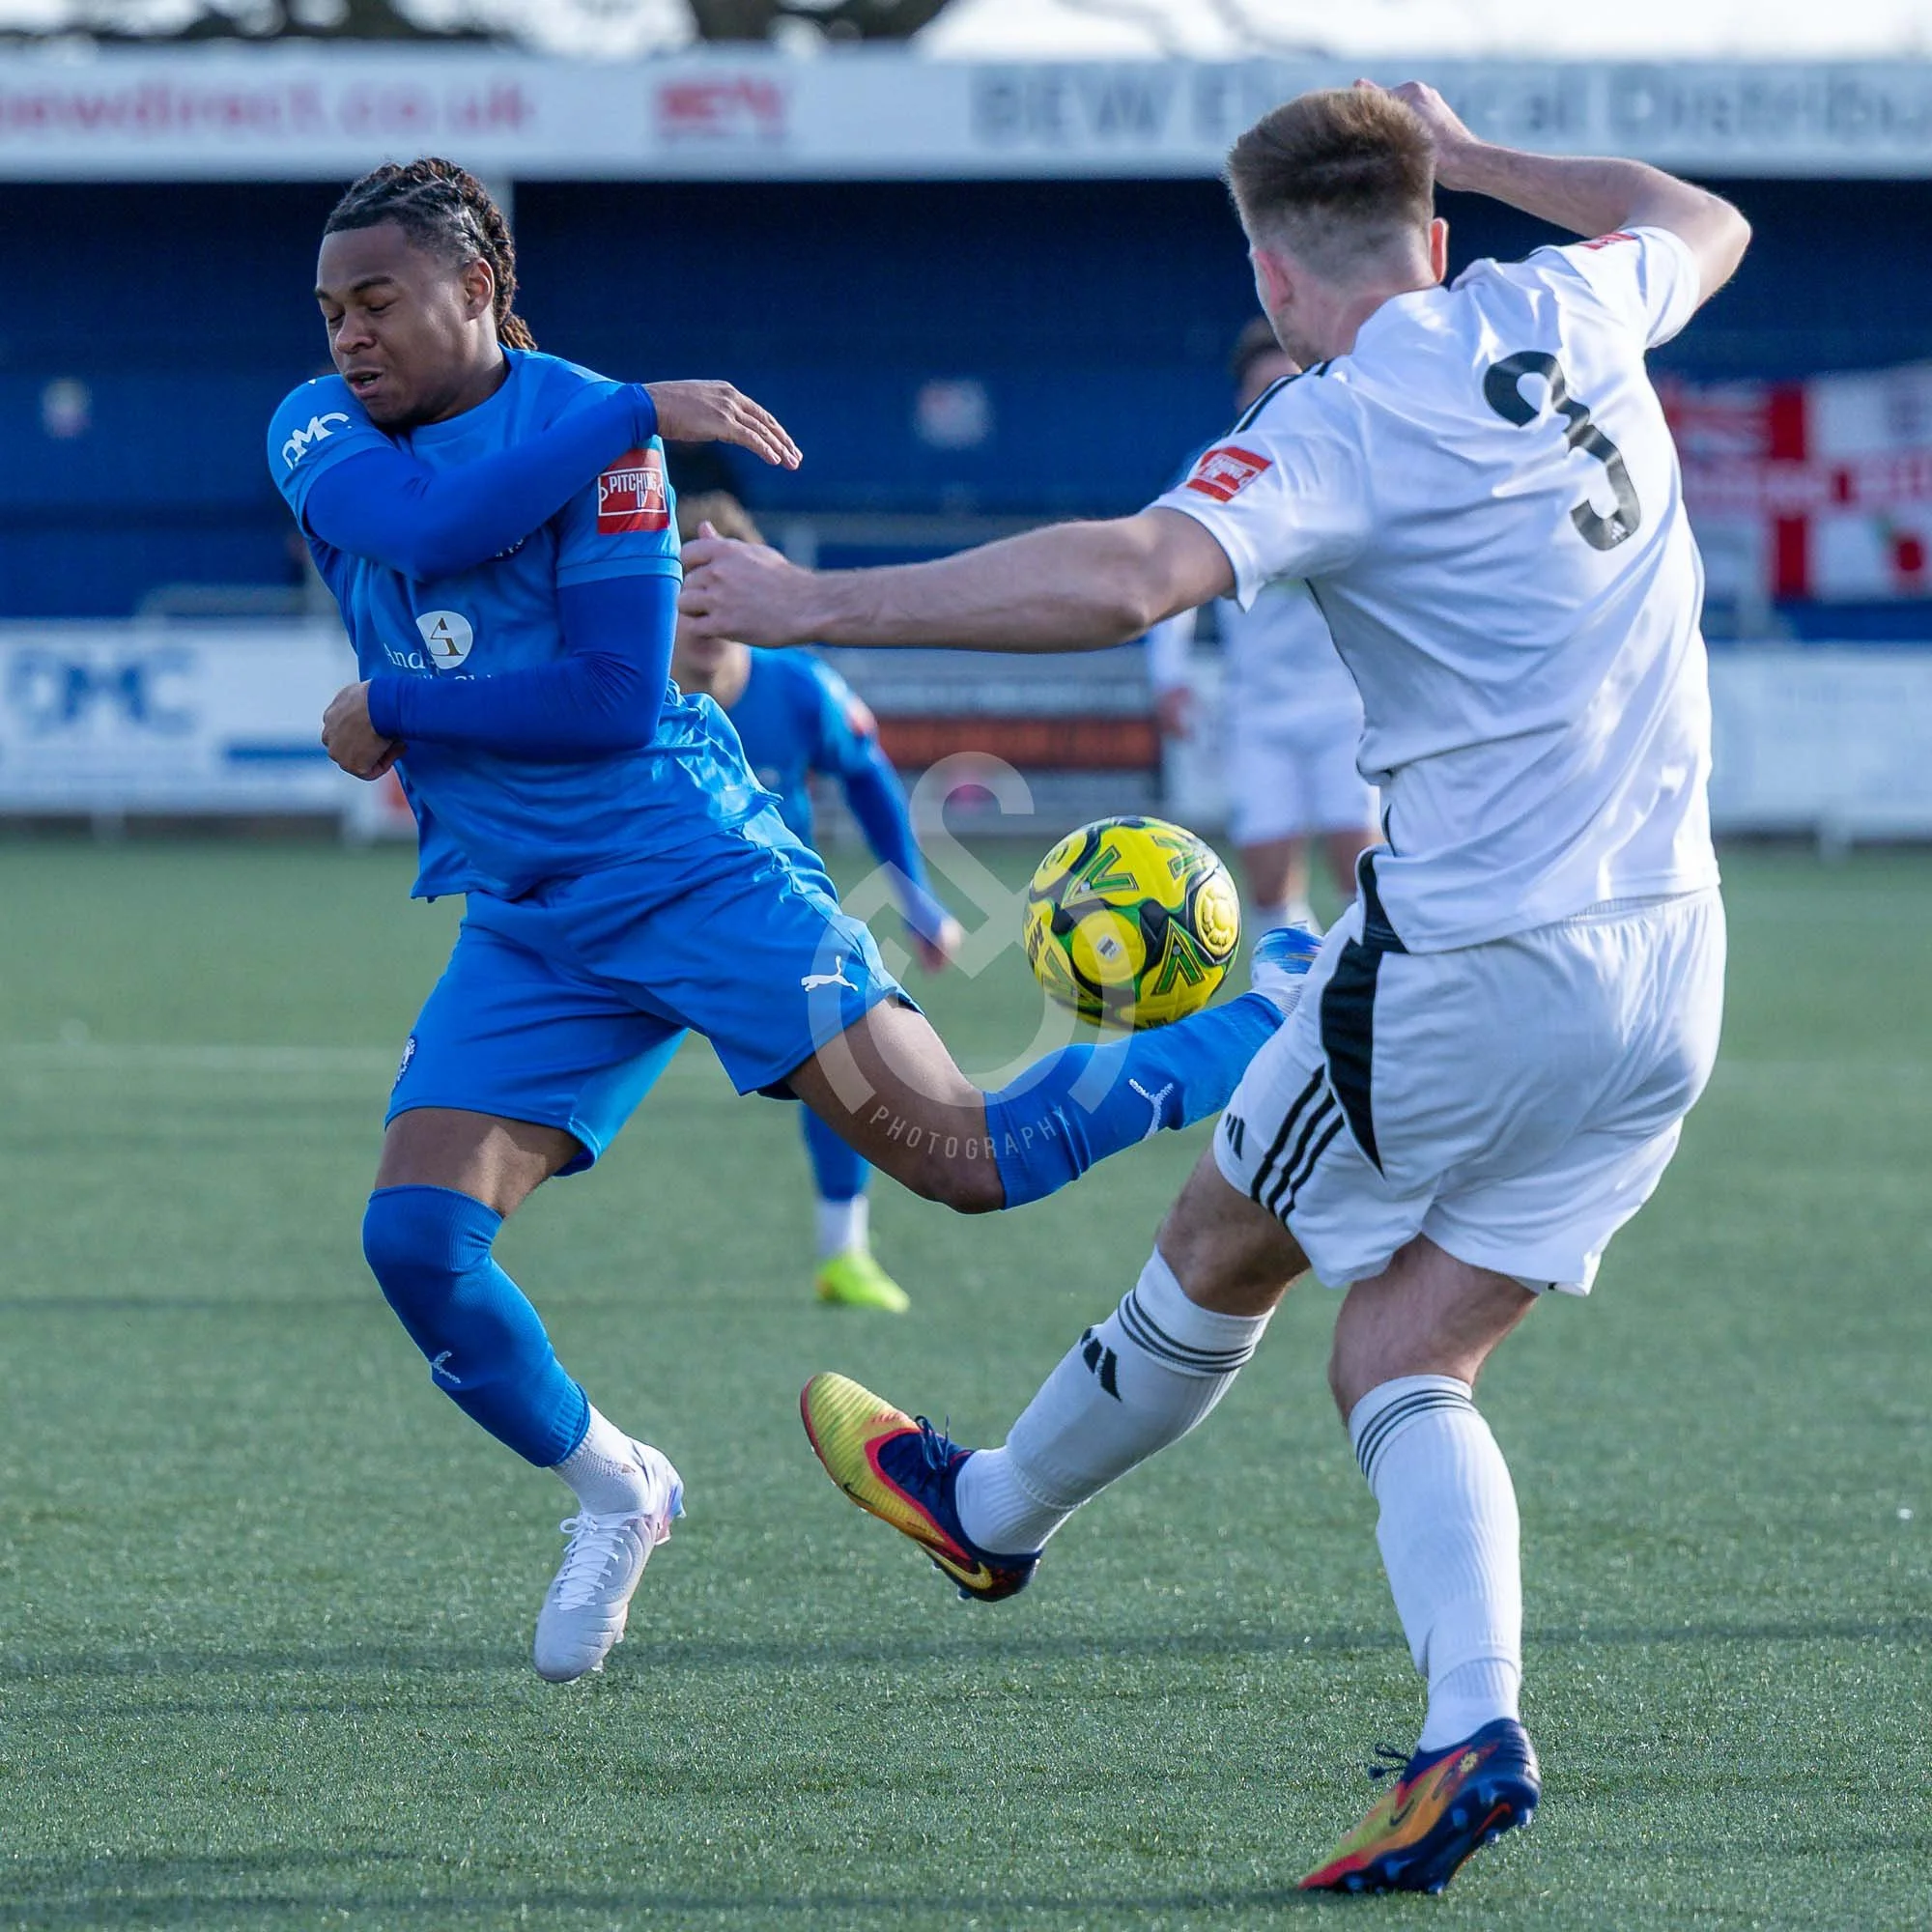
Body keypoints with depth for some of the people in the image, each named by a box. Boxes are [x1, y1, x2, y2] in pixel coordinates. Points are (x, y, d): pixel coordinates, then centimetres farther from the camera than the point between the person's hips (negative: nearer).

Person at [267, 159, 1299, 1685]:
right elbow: (422, 522, -21)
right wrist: (636, 412, -25)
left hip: (694, 868, -5)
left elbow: (617, 700, -18)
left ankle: (1294, 1014, 6)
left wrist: (392, 716, -12)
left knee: (968, 1158, -14)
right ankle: (614, 1495, 14)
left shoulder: (592, 434, -10)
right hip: (526, 926, 5)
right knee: (417, 1235, -10)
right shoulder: (317, 431, 3)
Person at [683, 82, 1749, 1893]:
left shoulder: (1345, 424, -15)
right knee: (1402, 1365, 10)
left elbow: (1126, 577, -32)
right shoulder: (1564, 315, 7)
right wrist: (1468, 155, 39)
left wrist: (816, 604, -29)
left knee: (1221, 1252, 18)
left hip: (1474, 964, -7)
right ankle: (1472, 1730, -9)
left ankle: (990, 1509, 40)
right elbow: (1703, 225, 32)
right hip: (1668, 959, 7)